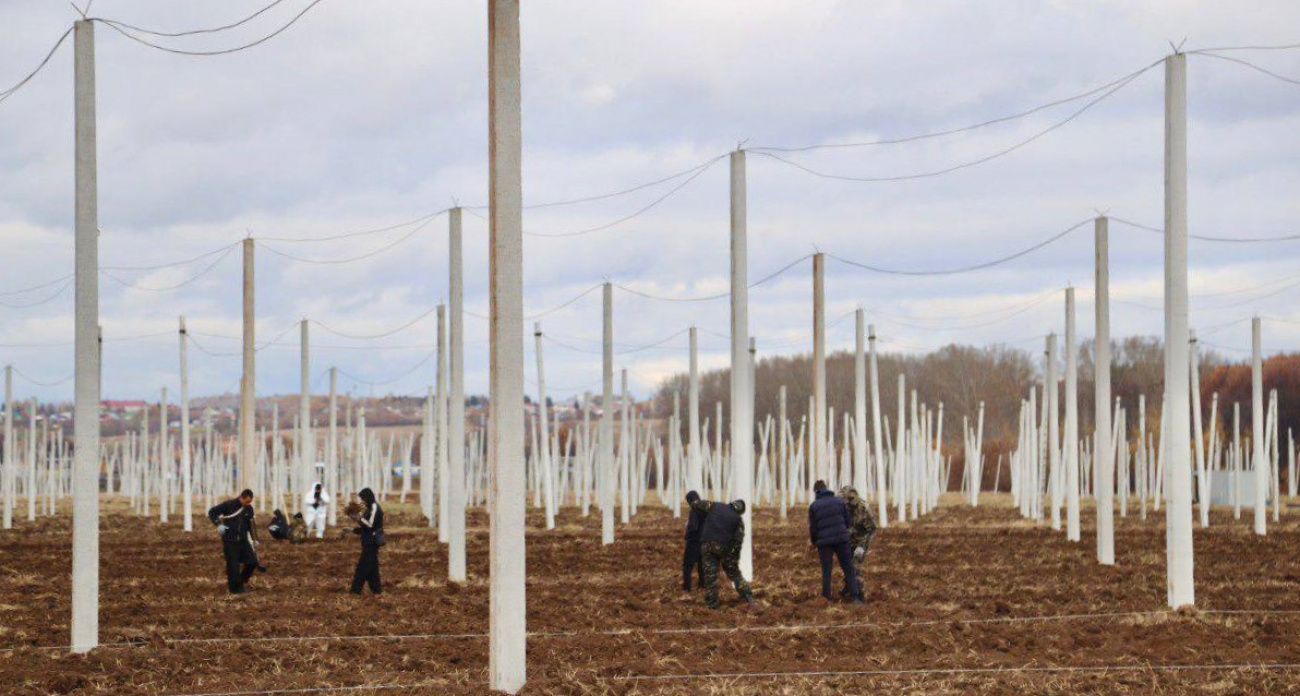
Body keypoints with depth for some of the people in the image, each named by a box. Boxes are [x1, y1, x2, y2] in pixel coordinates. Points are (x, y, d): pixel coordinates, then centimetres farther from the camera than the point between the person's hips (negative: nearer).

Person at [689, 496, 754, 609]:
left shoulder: (714, 506, 8)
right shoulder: (738, 519, 7)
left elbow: (695, 504, 8)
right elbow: (738, 540, 3)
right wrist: (735, 557, 8)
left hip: (707, 544, 0)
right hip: (724, 547, 0)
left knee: (710, 574, 4)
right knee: (734, 572, 13)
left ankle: (711, 602, 2)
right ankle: (747, 596, 14)